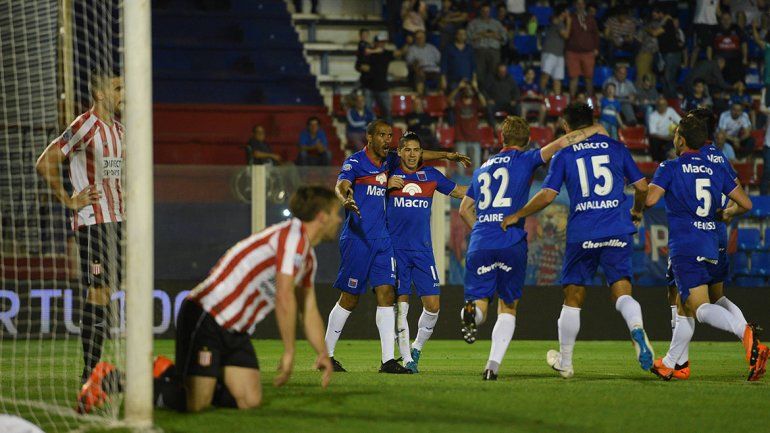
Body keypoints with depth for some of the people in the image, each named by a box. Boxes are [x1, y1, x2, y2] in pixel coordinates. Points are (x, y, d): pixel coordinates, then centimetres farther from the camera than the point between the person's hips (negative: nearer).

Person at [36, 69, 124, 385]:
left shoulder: (119, 130, 14)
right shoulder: (86, 126, -12)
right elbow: (45, 163, -16)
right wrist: (69, 201, -13)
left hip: (117, 222, 8)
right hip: (93, 222, -8)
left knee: (107, 294, 8)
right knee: (98, 294, -8)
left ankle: (94, 368, 12)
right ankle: (89, 371, -4)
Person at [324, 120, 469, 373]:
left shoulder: (388, 162, 14)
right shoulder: (354, 162, -6)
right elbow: (341, 185, -24)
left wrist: (447, 155, 28)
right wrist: (345, 199, -46)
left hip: (382, 239, 6)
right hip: (357, 238, -6)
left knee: (386, 293, -4)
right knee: (349, 299, -3)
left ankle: (388, 360, -6)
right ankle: (326, 355, 9)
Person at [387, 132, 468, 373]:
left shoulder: (431, 175, 9)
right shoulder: (390, 175, 3)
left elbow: (459, 191, 21)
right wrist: (387, 186, -8)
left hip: (422, 249, 2)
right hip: (396, 249, -2)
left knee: (432, 304, -4)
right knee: (400, 305, -6)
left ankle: (417, 348, 19)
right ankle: (407, 359, 1)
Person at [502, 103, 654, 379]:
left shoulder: (564, 155, 3)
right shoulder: (616, 147, 9)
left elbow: (547, 195, -3)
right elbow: (642, 186, 10)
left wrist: (517, 216, 9)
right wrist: (637, 212, 29)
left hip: (581, 234, -1)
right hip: (618, 232, 1)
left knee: (573, 298, 11)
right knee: (622, 293, -1)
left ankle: (565, 362, 19)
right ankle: (637, 328, -34)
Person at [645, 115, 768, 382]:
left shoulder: (670, 168, -2)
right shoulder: (717, 170, 12)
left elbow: (650, 198, -15)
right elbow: (745, 203, 11)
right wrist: (727, 214, 32)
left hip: (684, 247, -7)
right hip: (711, 247, 7)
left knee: (701, 308, -17)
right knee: (685, 308, 19)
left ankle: (747, 335, -42)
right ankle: (668, 365, 27)